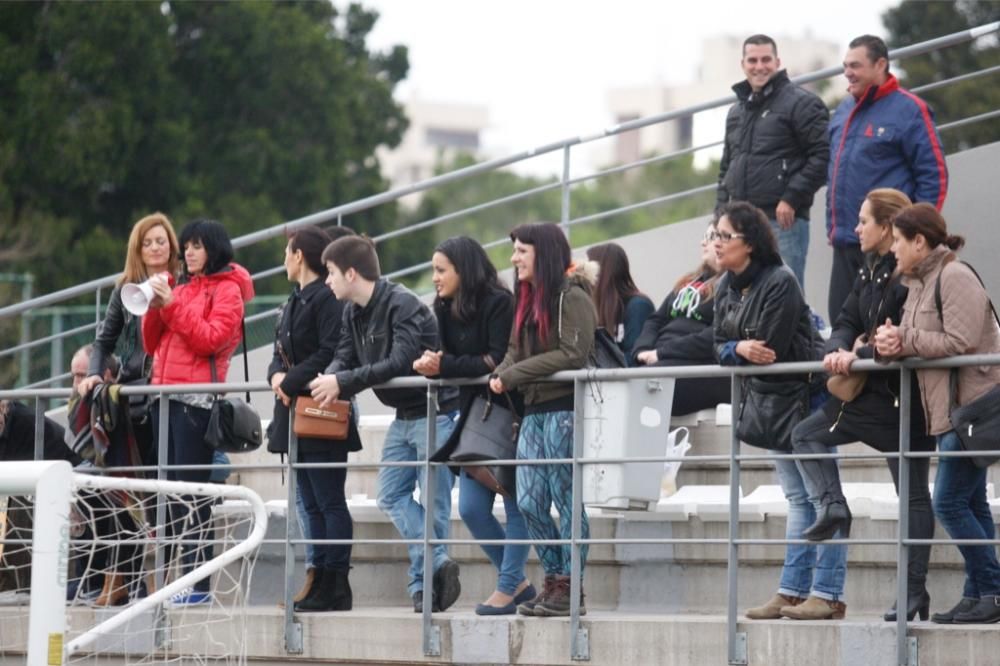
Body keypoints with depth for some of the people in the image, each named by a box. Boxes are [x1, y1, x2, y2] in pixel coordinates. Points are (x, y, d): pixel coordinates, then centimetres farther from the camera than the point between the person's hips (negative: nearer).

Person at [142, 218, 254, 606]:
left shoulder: (227, 289, 0)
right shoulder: (182, 287, 19)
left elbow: (211, 338, -12)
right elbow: (152, 344, 19)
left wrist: (173, 304, -14)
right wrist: (155, 307, 2)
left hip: (197, 398, -7)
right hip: (166, 395, 7)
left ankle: (199, 583, -11)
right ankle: (184, 577, 6)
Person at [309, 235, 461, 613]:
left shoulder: (403, 305, -19)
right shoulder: (353, 313, 9)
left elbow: (401, 362, -28)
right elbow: (345, 356, 6)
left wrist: (343, 382, -28)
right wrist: (330, 378, -18)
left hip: (434, 411, -9)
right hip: (403, 417, 9)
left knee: (433, 500, -5)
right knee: (392, 497, 2)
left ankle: (424, 582, -2)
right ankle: (438, 564, -5)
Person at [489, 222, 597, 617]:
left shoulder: (571, 297, -9)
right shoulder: (528, 299, 19)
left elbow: (573, 354, -17)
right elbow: (515, 349, 18)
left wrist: (515, 375, -16)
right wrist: (501, 374, -5)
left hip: (563, 406, -9)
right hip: (533, 408, 9)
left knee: (566, 499, -4)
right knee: (529, 502, 5)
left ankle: (571, 589, 0)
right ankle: (554, 580, 14)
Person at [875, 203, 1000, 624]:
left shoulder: (955, 277, -13)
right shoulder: (919, 283, 16)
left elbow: (959, 342, -22)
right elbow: (915, 339, 14)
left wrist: (905, 341, -14)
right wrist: (890, 342, -8)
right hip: (948, 409, 10)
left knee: (950, 503, -10)